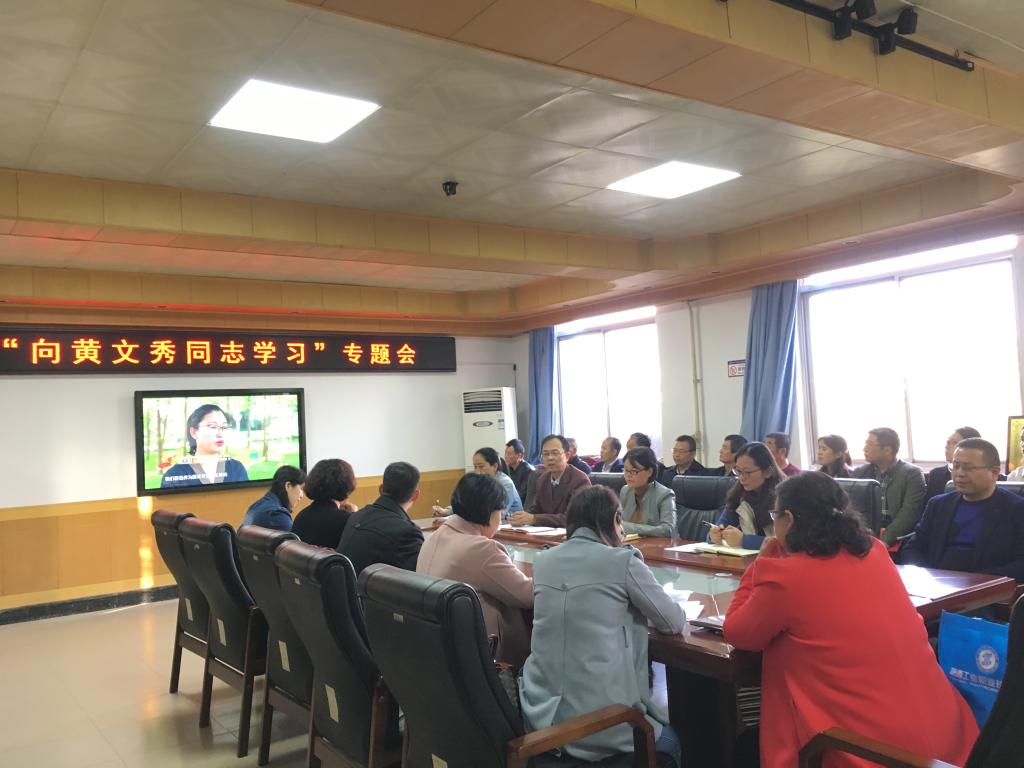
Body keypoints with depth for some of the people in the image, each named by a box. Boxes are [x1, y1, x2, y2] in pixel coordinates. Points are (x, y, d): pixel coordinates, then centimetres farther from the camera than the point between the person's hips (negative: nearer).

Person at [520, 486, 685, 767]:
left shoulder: (543, 560, 6)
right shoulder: (623, 560, -9)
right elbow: (674, 623, 3)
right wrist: (635, 606, 20)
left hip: (540, 713, 6)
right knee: (670, 739, 28)